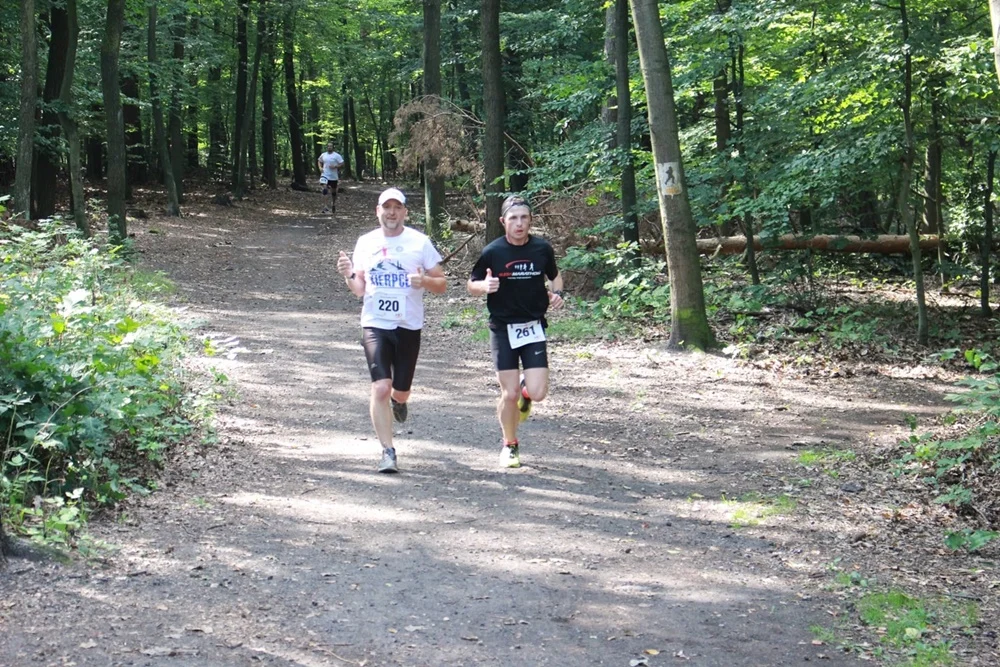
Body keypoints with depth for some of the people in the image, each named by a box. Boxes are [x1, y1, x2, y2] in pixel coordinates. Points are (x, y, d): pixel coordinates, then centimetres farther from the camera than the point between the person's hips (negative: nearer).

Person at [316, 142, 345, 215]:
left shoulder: (337, 155, -5)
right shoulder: (323, 155, 6)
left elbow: (342, 164, -7)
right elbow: (319, 161, 22)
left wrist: (335, 166, -21)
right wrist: (320, 167, 3)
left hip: (333, 176, -1)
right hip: (325, 175, 1)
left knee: (333, 192, 11)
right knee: (324, 188, -23)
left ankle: (333, 206, 28)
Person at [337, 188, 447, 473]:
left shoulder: (420, 242, -1)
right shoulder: (365, 243, 5)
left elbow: (441, 284, 1)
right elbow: (360, 289, 11)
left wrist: (425, 281, -20)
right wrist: (349, 275, -10)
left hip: (409, 326, 0)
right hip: (375, 324, 0)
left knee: (400, 392, 10)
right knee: (381, 387, -14)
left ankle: (397, 400, 48)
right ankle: (387, 451, -5)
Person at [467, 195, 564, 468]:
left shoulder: (542, 248, -1)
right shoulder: (493, 252, -7)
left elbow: (554, 275, 17)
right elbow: (472, 285, 2)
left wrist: (556, 294, -4)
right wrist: (485, 285, -21)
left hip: (534, 327, 1)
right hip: (503, 329, -1)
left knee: (538, 393, -10)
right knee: (510, 394, -3)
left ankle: (525, 390, 29)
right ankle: (510, 445, 22)